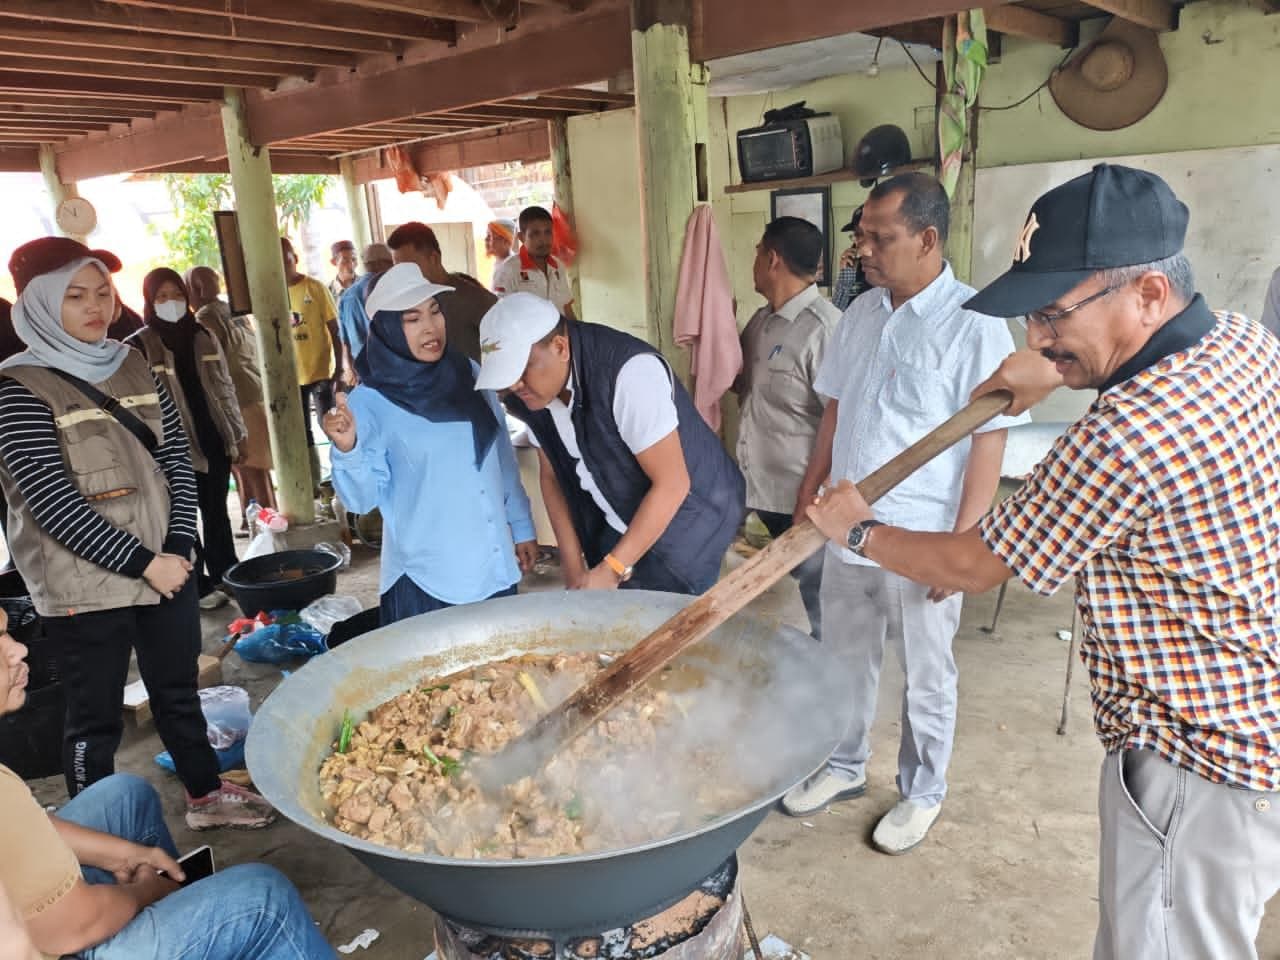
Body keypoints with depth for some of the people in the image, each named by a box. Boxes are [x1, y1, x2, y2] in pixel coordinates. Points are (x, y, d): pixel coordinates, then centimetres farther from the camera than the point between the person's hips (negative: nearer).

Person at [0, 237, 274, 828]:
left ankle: (206, 794, 36)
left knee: (178, 689, 19)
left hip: (166, 567, 5)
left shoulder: (132, 366, 6)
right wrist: (144, 563, -17)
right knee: (96, 717, 8)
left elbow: (178, 458, 4)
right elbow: (52, 502, -17)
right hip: (84, 587, -5)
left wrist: (178, 548, -7)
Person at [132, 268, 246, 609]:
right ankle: (199, 585, 15)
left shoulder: (204, 337, 8)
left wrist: (238, 432, 13)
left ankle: (226, 574, 25)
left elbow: (225, 389, 13)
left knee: (216, 512, 13)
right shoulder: (139, 346, -6)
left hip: (213, 439, 4)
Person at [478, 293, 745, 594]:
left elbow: (672, 484, -27)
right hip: (619, 526, 6)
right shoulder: (533, 391, -8)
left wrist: (610, 571, -24)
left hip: (687, 518, -6)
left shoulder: (630, 371, -30)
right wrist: (573, 568, -2)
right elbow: (551, 476, 4)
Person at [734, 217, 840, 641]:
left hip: (801, 500, -8)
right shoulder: (761, 321, 10)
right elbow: (740, 382, 26)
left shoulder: (823, 329, -18)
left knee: (820, 612, 7)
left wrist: (813, 499, -19)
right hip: (760, 491, 8)